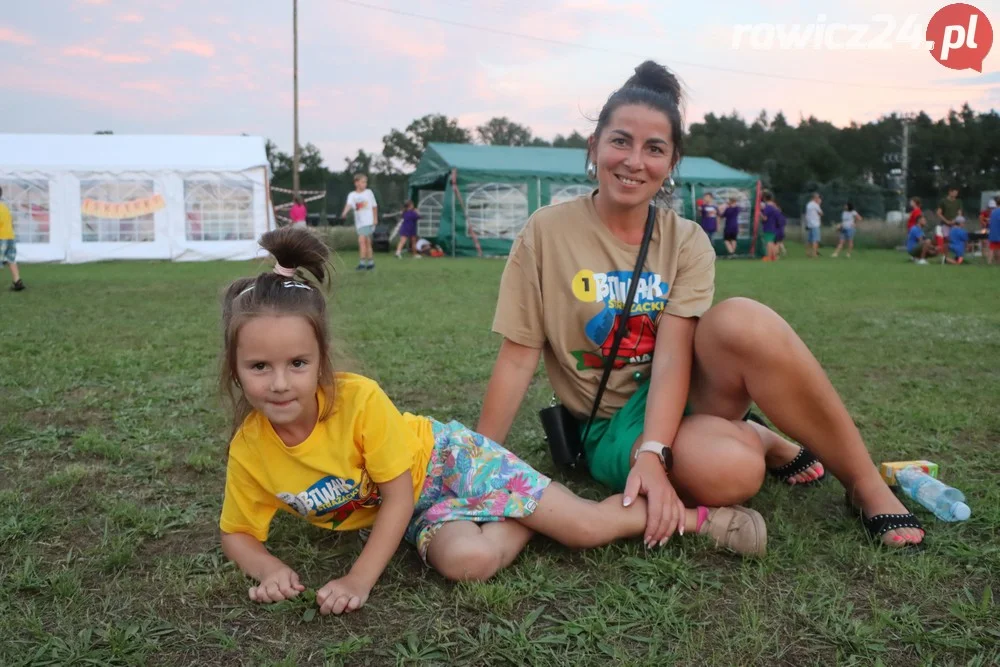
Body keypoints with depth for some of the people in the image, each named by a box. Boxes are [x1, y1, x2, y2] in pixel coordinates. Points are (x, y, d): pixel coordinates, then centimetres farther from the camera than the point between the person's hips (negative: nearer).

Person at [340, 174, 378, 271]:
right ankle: (370, 262, 21)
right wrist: (345, 212, -36)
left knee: (362, 240, -16)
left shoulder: (369, 192, 3)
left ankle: (362, 263, -16)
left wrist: (375, 219, 8)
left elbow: (374, 206, 12)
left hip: (369, 221, -3)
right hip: (359, 222, 3)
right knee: (367, 242, 11)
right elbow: (349, 204, -16)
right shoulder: (352, 195, 2)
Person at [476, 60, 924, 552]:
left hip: (681, 394, 3)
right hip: (613, 423, -2)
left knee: (741, 321, -32)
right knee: (729, 472, -36)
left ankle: (867, 485, -13)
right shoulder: (547, 232, -8)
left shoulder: (686, 242, -3)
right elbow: (518, 359, -8)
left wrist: (653, 454, -31)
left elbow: (672, 356, -16)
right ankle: (759, 442, 0)